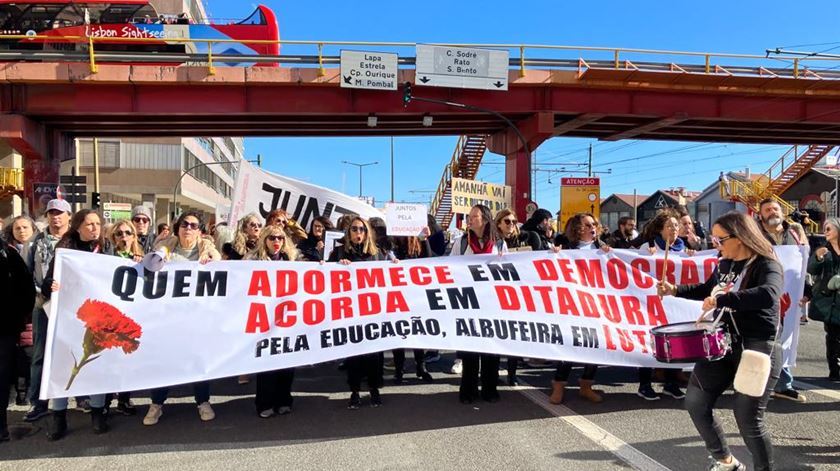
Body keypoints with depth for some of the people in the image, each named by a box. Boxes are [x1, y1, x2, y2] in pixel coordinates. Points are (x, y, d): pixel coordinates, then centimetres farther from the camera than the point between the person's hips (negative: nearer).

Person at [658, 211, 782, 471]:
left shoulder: (766, 265, -15)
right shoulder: (725, 264, 9)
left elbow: (769, 294, -37)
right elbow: (708, 290, 27)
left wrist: (721, 299, -39)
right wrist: (675, 290, 16)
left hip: (757, 348, -8)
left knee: (748, 418, -3)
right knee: (696, 403, 10)